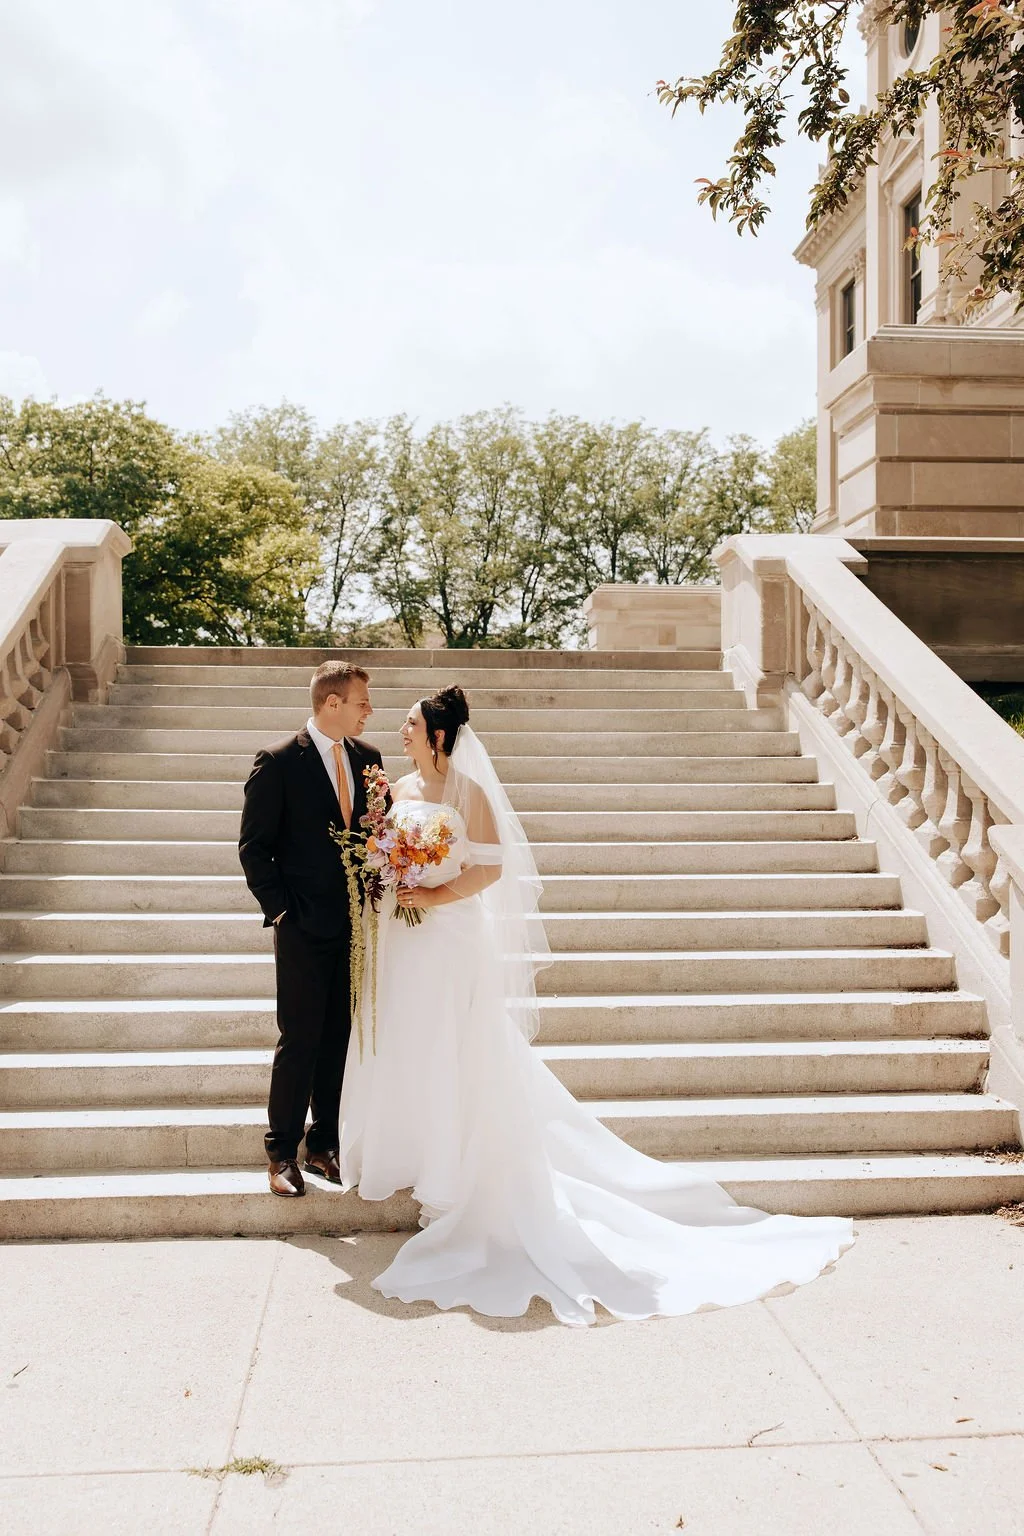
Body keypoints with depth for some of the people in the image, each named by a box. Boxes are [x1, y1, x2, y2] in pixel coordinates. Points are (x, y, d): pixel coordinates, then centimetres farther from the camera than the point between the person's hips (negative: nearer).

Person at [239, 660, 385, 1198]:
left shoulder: (367, 758, 8)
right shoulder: (278, 762, -8)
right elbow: (254, 846, -5)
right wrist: (279, 907, -10)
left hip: (355, 925, 5)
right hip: (304, 928, -5)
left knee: (340, 1039, 10)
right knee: (299, 1041, 0)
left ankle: (324, 1146, 23)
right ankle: (282, 1154, 14)